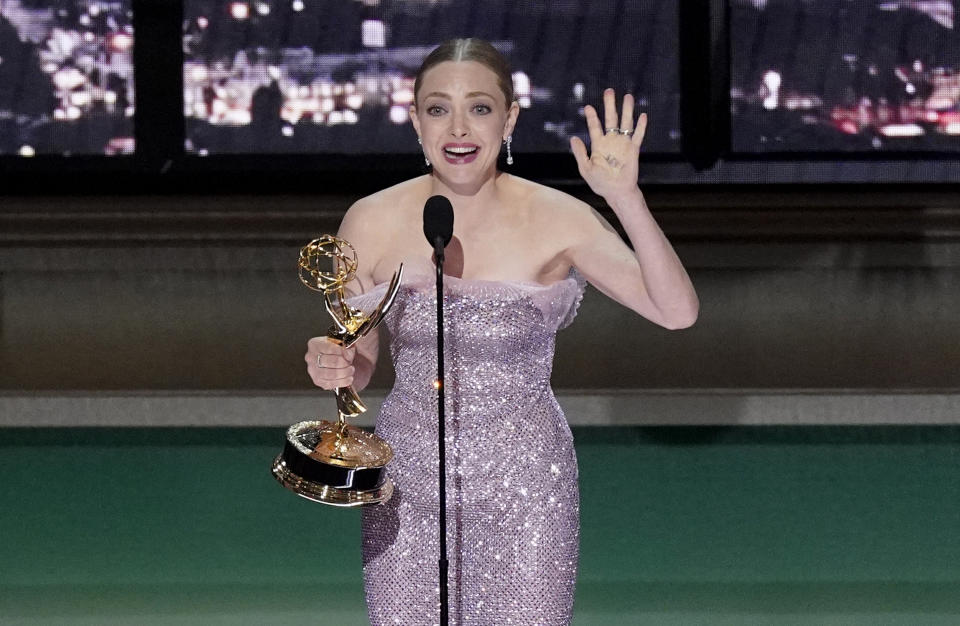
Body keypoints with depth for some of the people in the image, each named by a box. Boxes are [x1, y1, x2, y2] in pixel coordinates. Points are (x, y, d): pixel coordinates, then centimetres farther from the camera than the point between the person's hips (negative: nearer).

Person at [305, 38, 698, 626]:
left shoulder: (558, 221, -11)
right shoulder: (372, 224, -6)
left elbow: (677, 310, -20)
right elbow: (358, 364, 6)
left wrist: (626, 197, -32)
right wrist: (329, 367, -18)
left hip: (524, 485, -2)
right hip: (408, 482, 2)